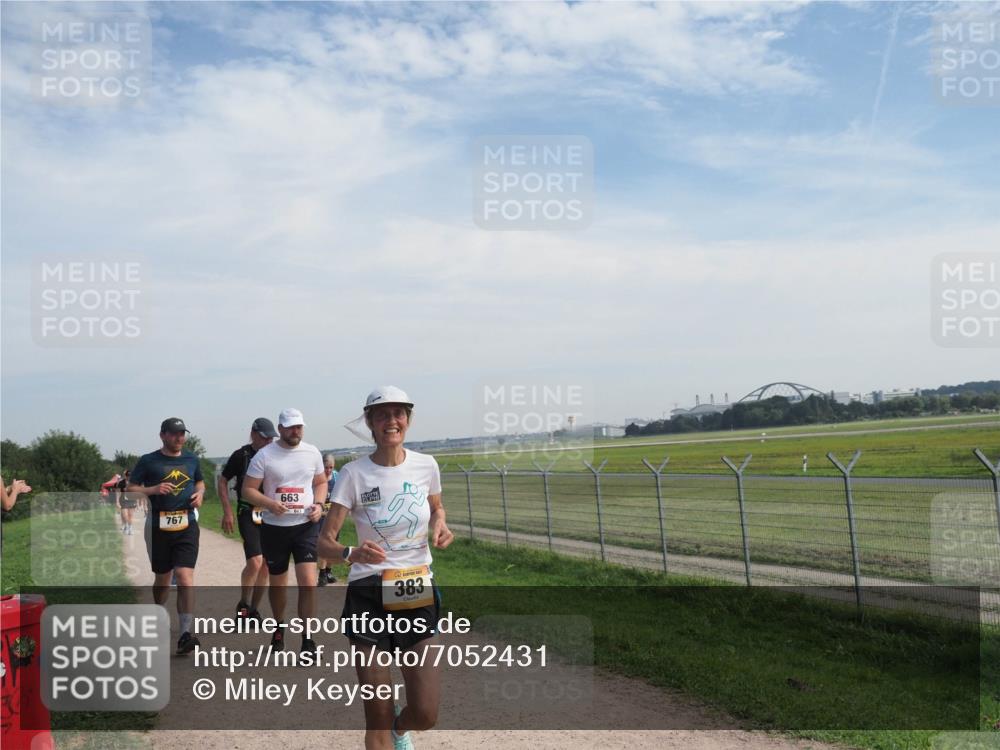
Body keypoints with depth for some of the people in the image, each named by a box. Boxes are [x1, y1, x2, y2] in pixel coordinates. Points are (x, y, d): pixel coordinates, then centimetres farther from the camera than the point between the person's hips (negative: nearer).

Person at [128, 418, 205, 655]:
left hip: (186, 526, 1)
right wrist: (153, 489, -16)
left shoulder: (192, 460, 11)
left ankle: (185, 633, -16)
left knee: (185, 576, -13)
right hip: (158, 526, -1)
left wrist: (199, 493, 3)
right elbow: (130, 489, 1)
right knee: (162, 577, 14)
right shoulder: (148, 461, 1)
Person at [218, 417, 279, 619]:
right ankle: (243, 604, 5)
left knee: (266, 565, 6)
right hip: (248, 514, -4)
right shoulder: (241, 455, -4)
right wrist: (227, 512, -2)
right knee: (255, 562, -16)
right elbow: (222, 481, 4)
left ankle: (253, 610, 20)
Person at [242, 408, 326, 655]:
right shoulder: (264, 455, -6)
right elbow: (248, 490, -5)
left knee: (308, 582, -13)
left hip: (306, 526, 1)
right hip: (274, 528, 0)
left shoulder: (312, 452, 3)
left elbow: (321, 482, 15)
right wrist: (270, 504, -22)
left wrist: (318, 504, -5)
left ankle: (307, 640, -3)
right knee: (277, 583, 15)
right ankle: (279, 628, 40)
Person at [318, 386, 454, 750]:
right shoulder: (354, 473, -10)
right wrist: (352, 553, -33)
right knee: (378, 718, 0)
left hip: (419, 596, 3)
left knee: (425, 714, 2)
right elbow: (324, 541, -12)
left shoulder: (426, 465, -1)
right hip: (369, 596, -2)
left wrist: (440, 524, -4)